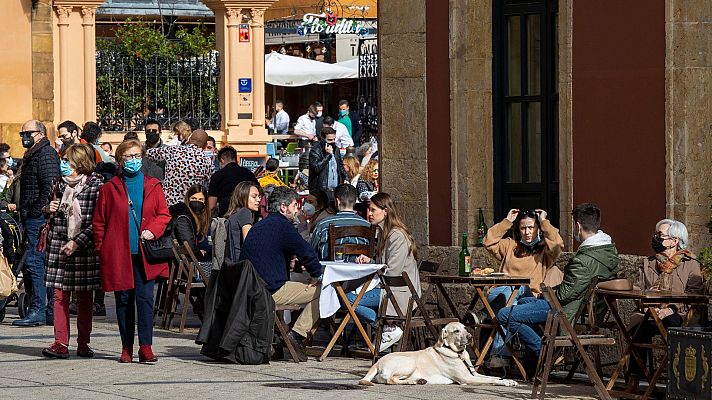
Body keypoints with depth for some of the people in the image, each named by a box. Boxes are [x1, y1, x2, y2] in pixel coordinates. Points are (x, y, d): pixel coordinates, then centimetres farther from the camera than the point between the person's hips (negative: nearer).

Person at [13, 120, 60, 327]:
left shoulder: (45, 154, -11)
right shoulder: (32, 155, 21)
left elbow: (50, 187, -21)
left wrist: (36, 211, -18)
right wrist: (24, 213, 19)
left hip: (39, 217, -11)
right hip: (34, 219, 11)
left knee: (34, 261, -12)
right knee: (45, 264, 10)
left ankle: (38, 311, -12)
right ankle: (52, 311, 12)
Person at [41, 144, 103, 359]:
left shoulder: (96, 185, -6)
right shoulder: (61, 184, 11)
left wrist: (78, 241, -16)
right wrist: (50, 210, 3)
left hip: (85, 247, -4)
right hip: (59, 245, 4)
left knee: (85, 297, 5)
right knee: (60, 294, -2)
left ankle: (83, 343, 14)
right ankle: (61, 343, -2)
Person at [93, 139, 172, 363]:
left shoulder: (152, 186, 9)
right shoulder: (110, 188, 6)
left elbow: (164, 215, 10)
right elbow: (99, 222, 7)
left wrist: (152, 230, -9)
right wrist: (101, 250, 0)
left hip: (144, 254, 0)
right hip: (119, 255, 0)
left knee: (145, 298, -7)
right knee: (123, 300, 5)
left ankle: (145, 347, -7)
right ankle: (126, 347, 12)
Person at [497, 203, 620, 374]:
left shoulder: (584, 260, -29)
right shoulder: (610, 249, 2)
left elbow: (565, 293, -25)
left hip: (566, 309, -10)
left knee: (504, 315, -10)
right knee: (523, 301, 31)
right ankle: (530, 363, 25)